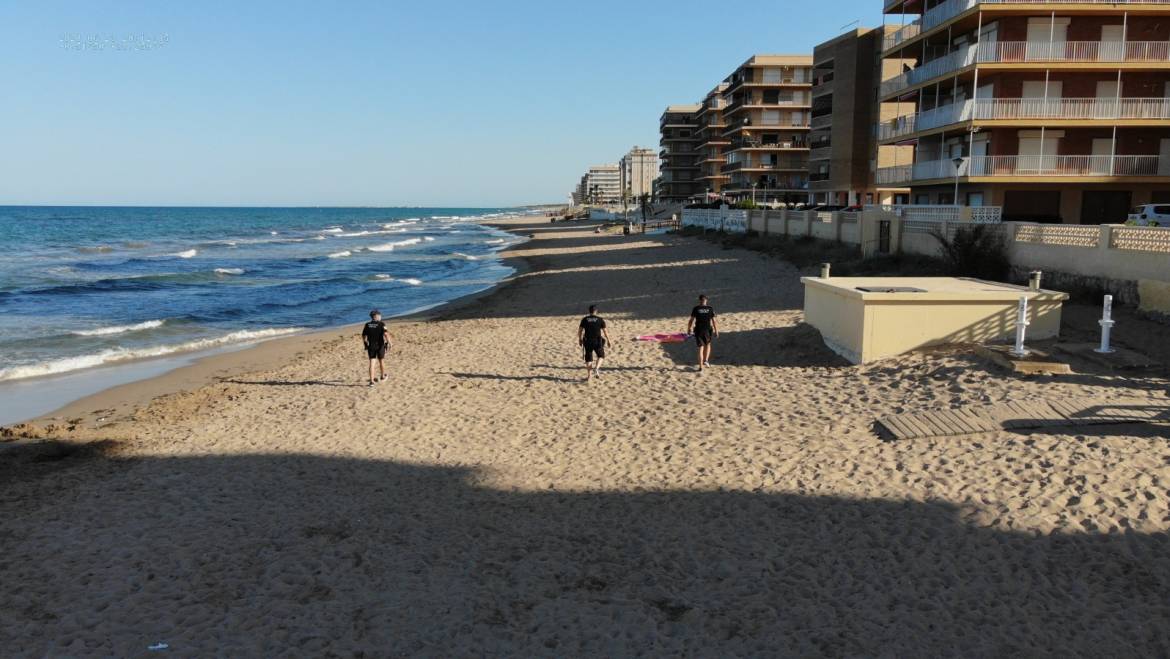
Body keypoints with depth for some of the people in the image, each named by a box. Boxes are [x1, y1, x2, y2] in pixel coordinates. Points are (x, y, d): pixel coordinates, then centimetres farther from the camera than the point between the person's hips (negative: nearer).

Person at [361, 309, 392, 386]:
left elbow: (363, 336, 6)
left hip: (371, 346, 2)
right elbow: (386, 334, -20)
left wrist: (366, 346, 19)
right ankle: (382, 377, 36)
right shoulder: (381, 324, -8)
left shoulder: (367, 325, 2)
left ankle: (372, 381, -6)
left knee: (372, 363, 2)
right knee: (381, 361, 18)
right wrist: (389, 344, -13)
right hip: (380, 346, -2)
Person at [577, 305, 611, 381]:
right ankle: (596, 368, -7)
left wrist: (580, 339, 15)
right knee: (601, 355, 16)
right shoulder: (600, 319, -2)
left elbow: (580, 331, 3)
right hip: (597, 341, -2)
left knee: (588, 358, 11)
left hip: (587, 341, 2)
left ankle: (589, 375, 12)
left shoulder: (584, 319, 2)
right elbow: (605, 331, -1)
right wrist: (608, 340, 9)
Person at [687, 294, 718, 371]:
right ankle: (706, 360, 10)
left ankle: (701, 366, 3)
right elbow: (714, 321, -2)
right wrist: (716, 331, 5)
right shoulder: (710, 309, -1)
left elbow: (692, 320, -4)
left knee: (701, 347, 8)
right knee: (708, 344, 25)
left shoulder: (696, 309, -3)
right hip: (708, 330, 0)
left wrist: (689, 329, 7)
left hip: (698, 330, 0)